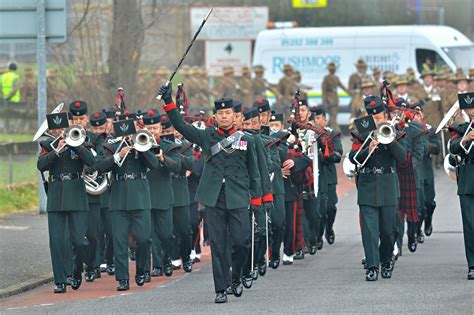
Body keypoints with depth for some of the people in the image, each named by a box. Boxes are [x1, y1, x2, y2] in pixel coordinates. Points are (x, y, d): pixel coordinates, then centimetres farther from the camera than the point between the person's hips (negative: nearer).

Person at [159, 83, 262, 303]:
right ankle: (221, 289, 5)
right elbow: (181, 126, 1)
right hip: (214, 199, 0)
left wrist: (256, 199, 5)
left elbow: (253, 172, 10)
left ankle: (236, 278, 22)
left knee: (241, 241, -3)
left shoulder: (245, 140, 7)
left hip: (238, 199, 0)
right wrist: (168, 103, -9)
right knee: (218, 244, 0)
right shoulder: (207, 137, 7)